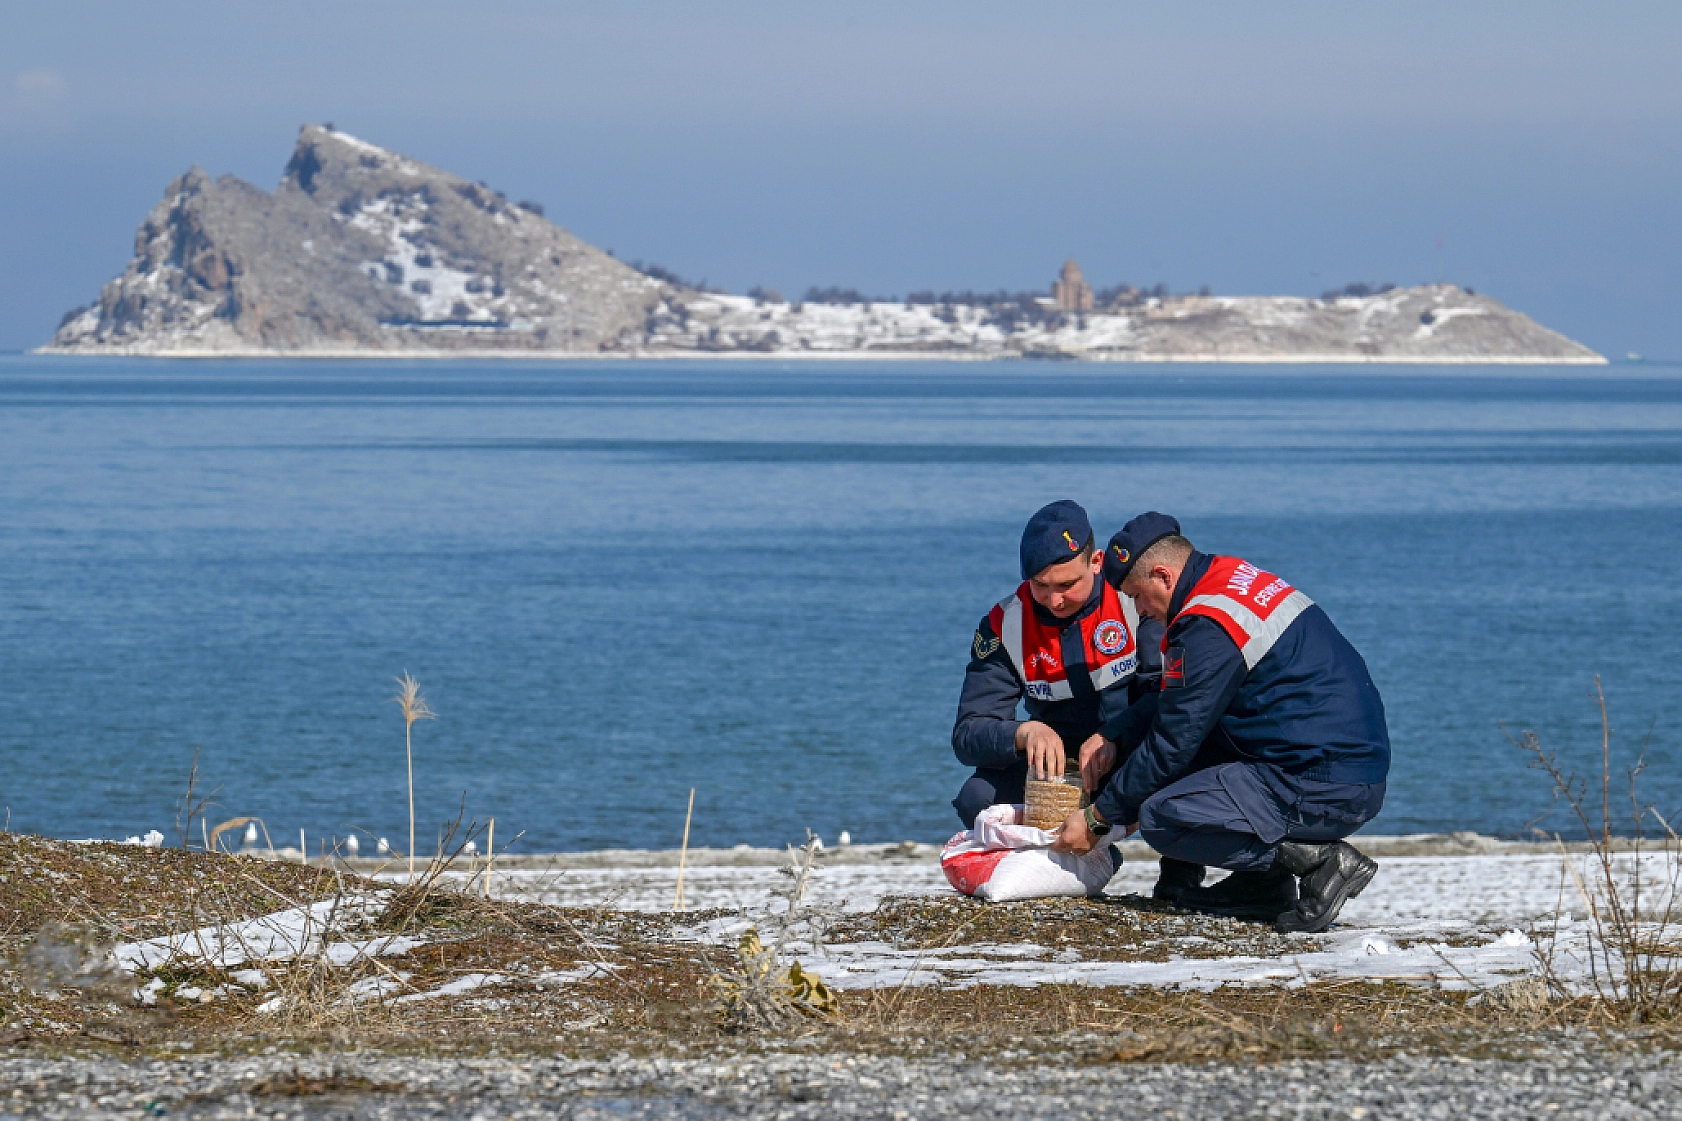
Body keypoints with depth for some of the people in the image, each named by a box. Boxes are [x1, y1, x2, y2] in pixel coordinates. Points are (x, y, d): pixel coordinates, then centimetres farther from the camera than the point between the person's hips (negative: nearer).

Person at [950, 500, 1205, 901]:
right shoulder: (1005, 625, -7)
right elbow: (968, 736, -11)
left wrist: (1113, 736, -36)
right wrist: (1025, 732, -33)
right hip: (1062, 765, 2)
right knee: (978, 799, -25)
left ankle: (1181, 869, -8)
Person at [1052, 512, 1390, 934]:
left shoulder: (1208, 627, -15)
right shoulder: (1235, 576, 14)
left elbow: (1170, 746, -10)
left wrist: (1097, 819, 1)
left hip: (1319, 791, -10)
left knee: (1160, 818, -13)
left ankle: (1316, 858, -11)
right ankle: (1263, 881, 13)